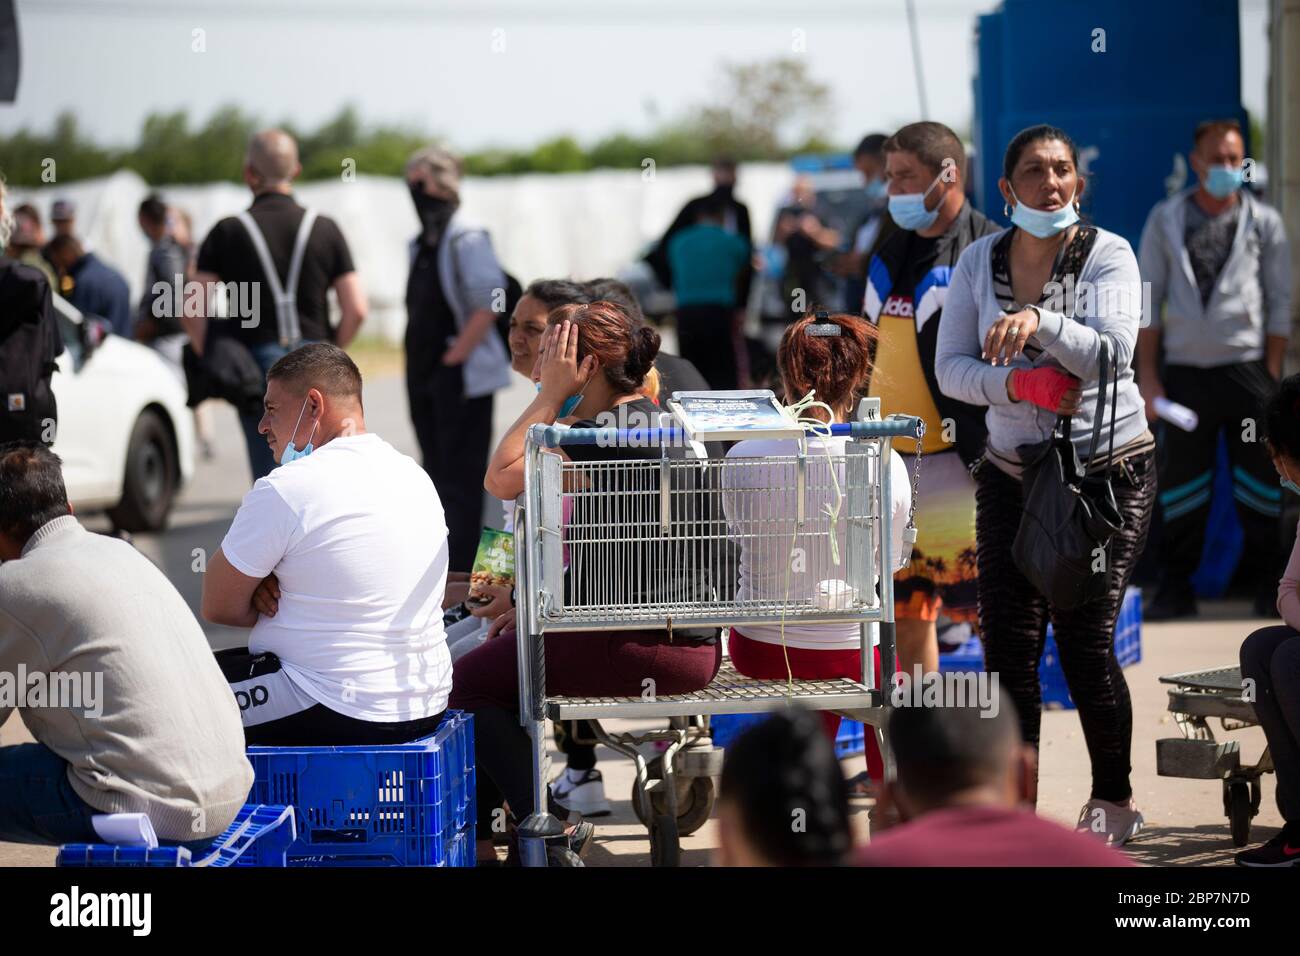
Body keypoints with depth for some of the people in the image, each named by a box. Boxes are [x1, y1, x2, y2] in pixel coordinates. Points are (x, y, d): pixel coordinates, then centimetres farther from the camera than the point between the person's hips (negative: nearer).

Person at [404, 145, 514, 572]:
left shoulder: (466, 239, -12)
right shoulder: (422, 244, 15)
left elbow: (489, 304, -19)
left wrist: (455, 357, -18)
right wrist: (418, 365, 13)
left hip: (460, 376, -9)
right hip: (425, 377, 9)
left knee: (461, 479, -6)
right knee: (438, 473, 13)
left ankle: (460, 573, -5)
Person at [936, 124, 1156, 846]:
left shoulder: (1108, 255, -7)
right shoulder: (980, 261, 3)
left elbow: (1110, 353, -20)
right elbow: (950, 367, 1)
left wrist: (1038, 319, -35)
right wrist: (1016, 384, -17)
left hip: (1109, 468, -3)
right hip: (1013, 471, 4)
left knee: (1085, 638, -8)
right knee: (1008, 643, -2)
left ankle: (1114, 798, 12)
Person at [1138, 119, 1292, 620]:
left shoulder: (1264, 222, 6)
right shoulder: (1165, 220, 7)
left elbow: (1279, 303, 6)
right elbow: (1147, 301, 7)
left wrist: (1273, 373, -1)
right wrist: (1147, 376, 2)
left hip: (1246, 367, 0)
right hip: (1185, 370, 1)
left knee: (1260, 483, 1)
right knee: (1179, 484, 3)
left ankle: (1268, 587, 11)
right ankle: (1175, 589, 13)